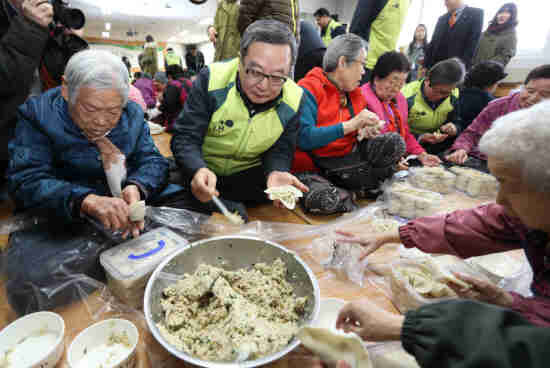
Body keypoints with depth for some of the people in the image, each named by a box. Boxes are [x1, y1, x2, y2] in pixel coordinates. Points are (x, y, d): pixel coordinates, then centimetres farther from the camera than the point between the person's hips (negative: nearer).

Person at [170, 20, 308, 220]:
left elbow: (279, 150, -4)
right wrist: (198, 170, -41)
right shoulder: (212, 79, -20)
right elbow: (185, 138, -19)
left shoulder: (293, 99, -12)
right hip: (201, 170, -2)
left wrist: (276, 172, -29)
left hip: (248, 175, 3)